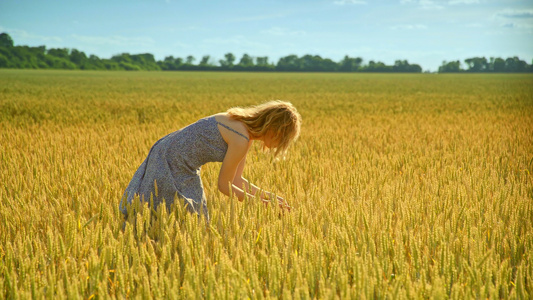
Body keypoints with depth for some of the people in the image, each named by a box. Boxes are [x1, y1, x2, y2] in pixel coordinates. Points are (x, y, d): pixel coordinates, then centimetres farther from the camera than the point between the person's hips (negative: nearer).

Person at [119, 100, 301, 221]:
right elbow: (224, 185, -16)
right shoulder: (241, 141, -24)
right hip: (170, 166, -10)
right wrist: (259, 203, -8)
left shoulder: (246, 130, 5)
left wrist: (269, 196, 3)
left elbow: (236, 181, 9)